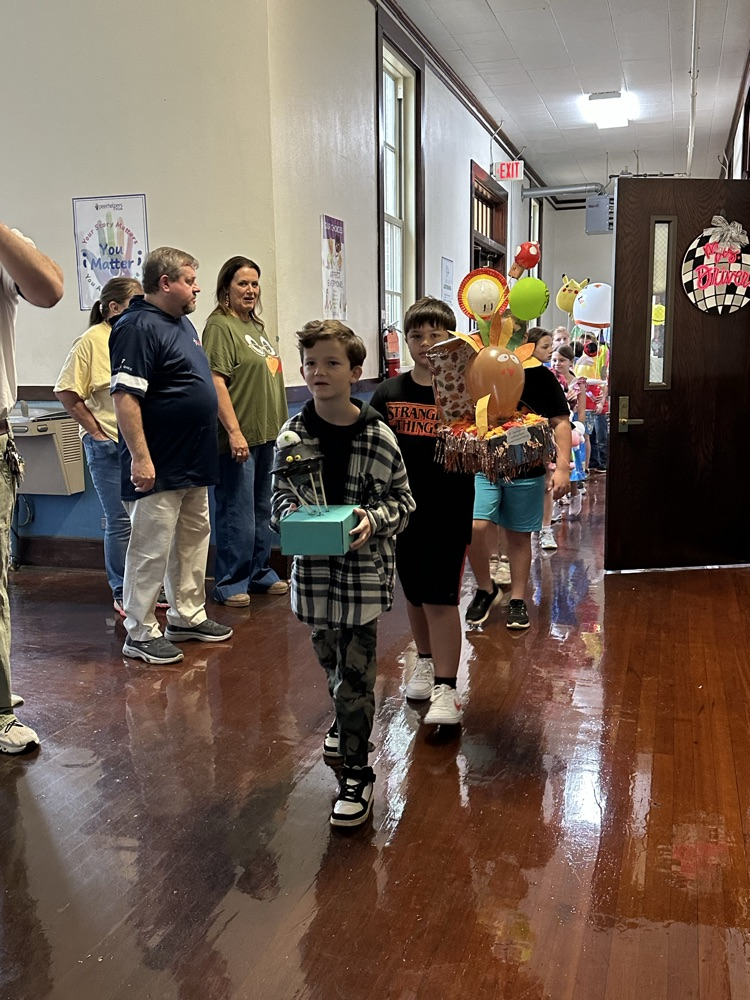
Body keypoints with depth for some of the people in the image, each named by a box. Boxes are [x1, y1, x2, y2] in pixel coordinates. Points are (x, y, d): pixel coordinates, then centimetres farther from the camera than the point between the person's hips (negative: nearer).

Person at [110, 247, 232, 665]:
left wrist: (230, 431, 20)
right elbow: (125, 397, -23)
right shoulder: (138, 327, -16)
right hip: (160, 468, -10)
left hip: (193, 463, 10)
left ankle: (188, 616, 30)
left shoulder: (183, 322, 14)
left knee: (193, 541, 17)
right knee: (151, 550, -1)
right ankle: (141, 633, 10)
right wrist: (140, 458, -25)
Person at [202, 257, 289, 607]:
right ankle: (230, 582, 9)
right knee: (236, 512, -2)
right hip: (239, 437, -9)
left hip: (268, 434, 9)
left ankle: (260, 572, 27)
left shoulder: (258, 326, 17)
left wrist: (281, 425, 21)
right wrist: (234, 432, -22)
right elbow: (216, 382, -18)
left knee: (263, 511, 16)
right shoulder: (220, 326, -10)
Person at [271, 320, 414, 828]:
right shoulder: (293, 433, -3)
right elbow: (281, 491, 7)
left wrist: (374, 519, -21)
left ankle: (357, 773, 14)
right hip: (313, 566, 4)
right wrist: (289, 513, -14)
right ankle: (347, 722, 51)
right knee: (330, 659, 21)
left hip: (363, 567, -3)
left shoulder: (378, 437, -11)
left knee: (355, 671, 0)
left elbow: (403, 499, -3)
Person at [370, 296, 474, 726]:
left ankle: (445, 689, 3)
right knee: (415, 594, 17)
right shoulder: (388, 393, 4)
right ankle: (425, 662, 38)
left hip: (449, 512, -4)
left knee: (441, 600, -4)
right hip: (403, 510, 4)